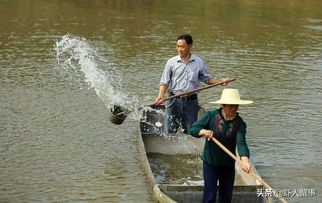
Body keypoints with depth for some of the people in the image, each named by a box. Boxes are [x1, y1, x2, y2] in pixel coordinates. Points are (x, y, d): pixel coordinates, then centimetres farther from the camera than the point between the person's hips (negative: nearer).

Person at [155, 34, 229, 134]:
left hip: (191, 102, 1)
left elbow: (207, 79, 15)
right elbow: (164, 82, -1)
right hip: (174, 101, -1)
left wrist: (220, 82, -2)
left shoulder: (199, 62, 5)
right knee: (169, 132, 0)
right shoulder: (171, 62, 0)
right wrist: (161, 96, -18)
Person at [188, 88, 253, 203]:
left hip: (228, 165, 2)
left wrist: (245, 160, -41)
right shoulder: (211, 116, -11)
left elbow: (241, 143, -22)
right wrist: (204, 131, -31)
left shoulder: (240, 123, -9)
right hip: (210, 163, -2)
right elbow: (192, 129, -9)